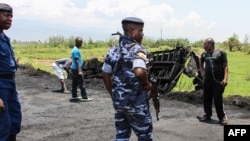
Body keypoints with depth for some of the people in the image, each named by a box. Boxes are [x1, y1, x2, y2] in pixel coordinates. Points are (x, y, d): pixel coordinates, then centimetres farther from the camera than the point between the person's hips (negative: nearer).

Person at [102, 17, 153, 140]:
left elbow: (105, 75, 11)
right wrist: (146, 84, -14)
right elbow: (139, 72, -33)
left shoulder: (113, 50, 6)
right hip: (136, 102, -7)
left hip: (118, 101, 7)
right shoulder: (138, 49, -16)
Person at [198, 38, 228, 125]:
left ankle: (222, 117, 8)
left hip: (218, 81, -5)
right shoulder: (204, 54, 10)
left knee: (218, 99, -5)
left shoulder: (220, 53, -4)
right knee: (207, 99, 9)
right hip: (207, 80, 5)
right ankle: (207, 115, 23)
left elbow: (225, 66, -6)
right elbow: (201, 65, 28)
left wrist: (225, 78, -16)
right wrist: (203, 74, 14)